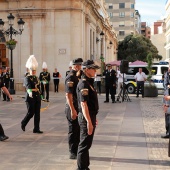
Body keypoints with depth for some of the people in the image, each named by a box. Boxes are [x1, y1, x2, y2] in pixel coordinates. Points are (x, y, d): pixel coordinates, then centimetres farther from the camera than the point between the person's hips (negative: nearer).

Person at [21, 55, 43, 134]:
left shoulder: (37, 78, 14)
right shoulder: (27, 78, -9)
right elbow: (28, 86, -28)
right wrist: (30, 92, -45)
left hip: (37, 97, 7)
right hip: (30, 98, -6)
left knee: (37, 113, 3)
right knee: (31, 113, -2)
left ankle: (36, 129, 7)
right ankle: (23, 123, 24)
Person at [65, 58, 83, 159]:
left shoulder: (78, 76, 14)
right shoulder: (71, 78, -16)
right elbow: (68, 95, -22)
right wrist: (72, 110, -25)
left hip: (79, 108, 9)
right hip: (73, 108, -9)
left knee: (78, 131, 15)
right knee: (73, 131, 0)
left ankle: (77, 151, 26)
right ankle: (73, 153, 9)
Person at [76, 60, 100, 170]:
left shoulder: (89, 82, 14)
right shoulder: (84, 83, -18)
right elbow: (83, 104, -25)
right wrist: (89, 121, -28)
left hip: (90, 116, 10)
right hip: (86, 117, -10)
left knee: (87, 144, 18)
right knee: (84, 145, -2)